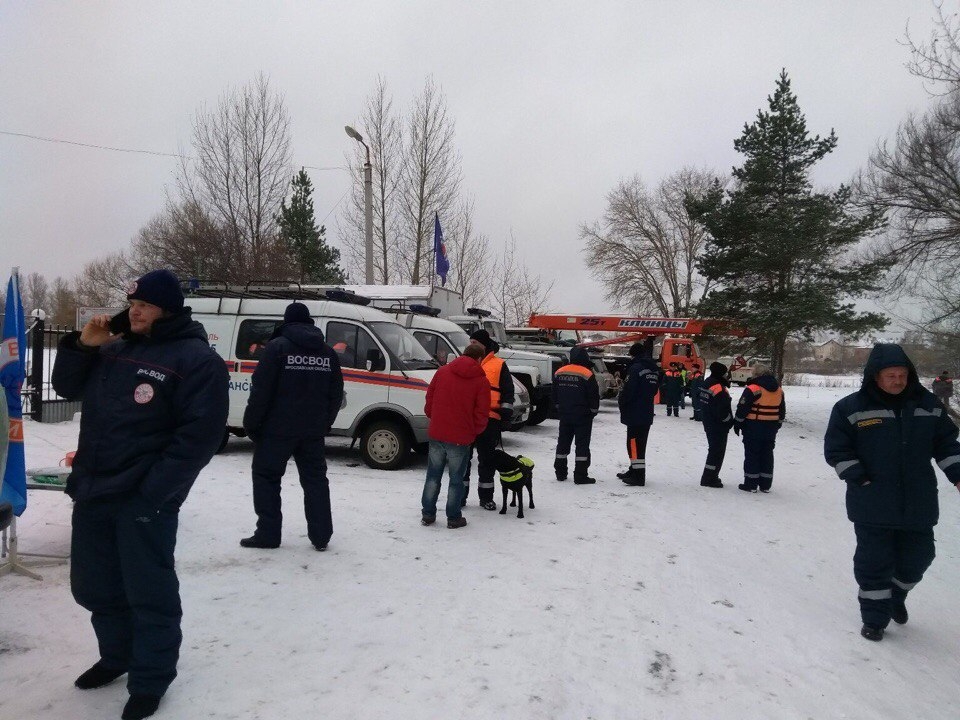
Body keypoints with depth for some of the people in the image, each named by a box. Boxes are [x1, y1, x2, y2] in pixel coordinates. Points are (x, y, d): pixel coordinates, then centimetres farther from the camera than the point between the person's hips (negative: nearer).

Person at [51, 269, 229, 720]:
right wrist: (83, 345, 0)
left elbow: (199, 435, -17)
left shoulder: (196, 358, -12)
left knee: (149, 593, 1)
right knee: (94, 585, 19)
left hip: (145, 500, -7)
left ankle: (150, 680, 18)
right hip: (92, 492, 8)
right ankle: (117, 656, 40)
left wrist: (153, 491, -20)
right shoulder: (115, 348, 12)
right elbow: (67, 388, 19)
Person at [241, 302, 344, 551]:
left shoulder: (277, 346, -6)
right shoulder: (328, 352, 10)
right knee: (315, 479, 10)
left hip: (278, 428, -5)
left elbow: (261, 390, -11)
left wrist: (251, 423, -4)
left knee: (266, 476, 8)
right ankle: (321, 536, 10)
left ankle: (268, 533, 7)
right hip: (313, 430, 5)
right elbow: (336, 393, 12)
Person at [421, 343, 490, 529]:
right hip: (461, 437, -3)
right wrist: (475, 431, 11)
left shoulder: (442, 371, 4)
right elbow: (482, 413, -6)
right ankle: (453, 518, 16)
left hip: (437, 434, 3)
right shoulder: (481, 381, -7)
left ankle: (428, 514, 20)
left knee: (433, 476, 16)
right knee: (456, 479, 10)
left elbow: (429, 398, 9)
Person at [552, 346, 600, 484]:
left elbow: (555, 395, 12)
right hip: (582, 416, -5)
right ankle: (580, 475, -2)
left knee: (563, 442, 14)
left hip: (564, 415, 5)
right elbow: (594, 396, -9)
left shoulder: (559, 373, 4)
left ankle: (560, 472, 20)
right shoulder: (587, 374, -14)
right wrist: (593, 411, 5)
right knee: (582, 444, 0)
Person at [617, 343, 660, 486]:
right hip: (647, 414, 9)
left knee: (634, 443, -5)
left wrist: (621, 400, -1)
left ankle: (638, 476, -7)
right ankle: (635, 471, 26)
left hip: (635, 414, -9)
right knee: (640, 443, 16)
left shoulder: (635, 368, -16)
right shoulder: (654, 369, 11)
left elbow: (628, 390, -19)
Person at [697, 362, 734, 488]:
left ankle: (711, 476, 29)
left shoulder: (705, 384, 5)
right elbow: (723, 411, -25)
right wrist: (730, 421, -8)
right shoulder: (720, 389, -24)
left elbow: (697, 401, 16)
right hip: (719, 426, -9)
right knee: (717, 451, -1)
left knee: (714, 449, 20)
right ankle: (709, 479, 3)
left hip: (709, 424, 9)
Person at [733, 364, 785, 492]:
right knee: (767, 455, 12)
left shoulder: (752, 389, -15)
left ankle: (751, 484, 5)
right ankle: (765, 485, 16)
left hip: (753, 427, -6)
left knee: (752, 454, 2)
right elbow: (782, 411, 17)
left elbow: (742, 408, -14)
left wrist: (737, 424, -3)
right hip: (771, 428, 6)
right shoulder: (779, 390, 8)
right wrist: (777, 425, 25)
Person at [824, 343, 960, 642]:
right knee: (874, 561, 2)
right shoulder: (852, 407, -9)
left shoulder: (927, 404, 4)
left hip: (918, 503, 4)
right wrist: (860, 480, -13)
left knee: (917, 557, 15)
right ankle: (874, 618, 19)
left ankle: (896, 596, 45)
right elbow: (836, 449, -7)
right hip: (873, 505, -4)